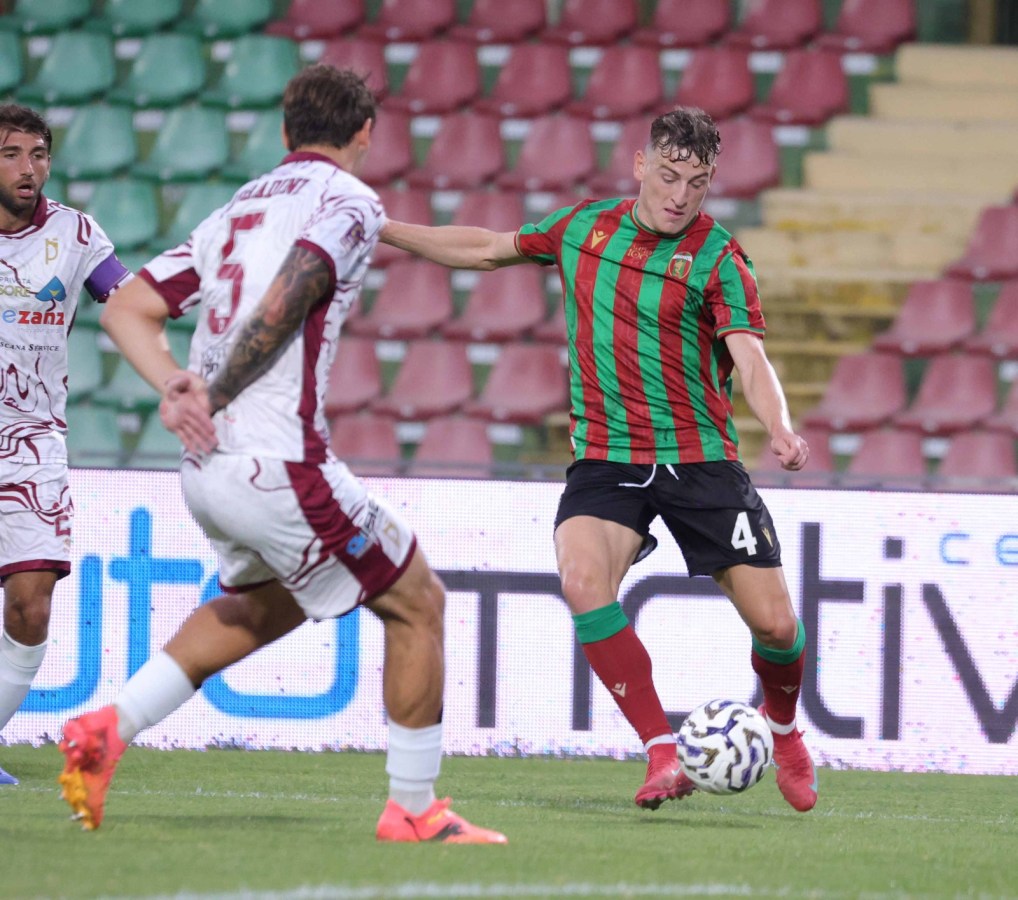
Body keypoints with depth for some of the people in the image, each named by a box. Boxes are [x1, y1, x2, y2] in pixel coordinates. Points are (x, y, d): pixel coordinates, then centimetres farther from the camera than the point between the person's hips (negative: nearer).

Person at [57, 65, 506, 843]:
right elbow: (281, 304, -20)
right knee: (417, 602, 7)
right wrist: (215, 396, -9)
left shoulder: (240, 209, 19)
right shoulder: (351, 201, -4)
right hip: (279, 465, -8)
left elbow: (128, 310, 13)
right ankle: (413, 810, 10)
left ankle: (108, 728, 21)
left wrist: (179, 388, -1)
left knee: (269, 604, 32)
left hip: (207, 469, 8)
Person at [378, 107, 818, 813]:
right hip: (605, 457, 2)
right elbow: (488, 249, 20)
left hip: (699, 460, -2)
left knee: (774, 623, -6)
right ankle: (664, 757, -20)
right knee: (584, 580, -27)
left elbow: (751, 359, -18)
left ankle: (784, 728, 30)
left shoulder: (718, 257, -7)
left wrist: (781, 430, -38)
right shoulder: (585, 226, 5)